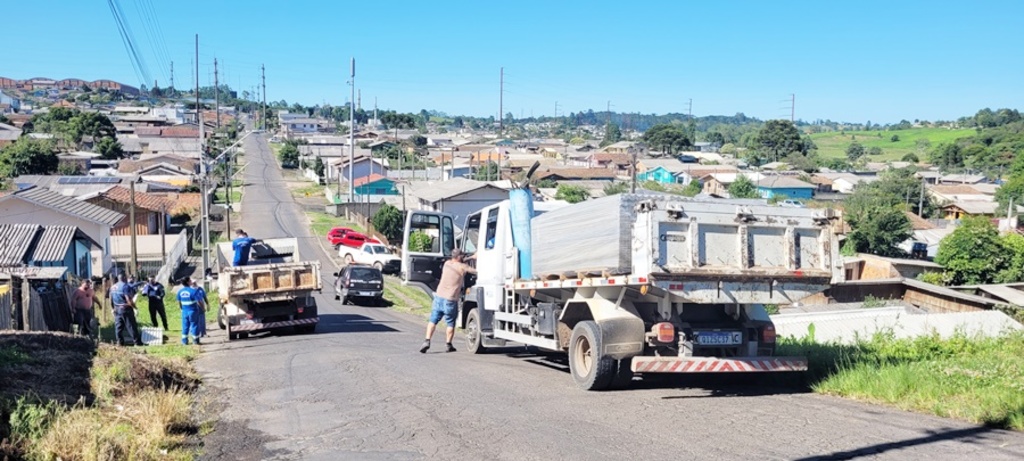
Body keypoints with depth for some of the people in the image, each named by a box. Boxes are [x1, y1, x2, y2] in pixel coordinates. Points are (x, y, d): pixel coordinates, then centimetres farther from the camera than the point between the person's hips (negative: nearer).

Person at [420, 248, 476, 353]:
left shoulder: (447, 263, 9)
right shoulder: (463, 267, -9)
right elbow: (476, 271, -6)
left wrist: (471, 257, 29)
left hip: (439, 297, 4)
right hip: (450, 300, -4)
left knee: (433, 320, 10)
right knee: (450, 323, 12)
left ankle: (427, 341, -3)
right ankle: (448, 345, 17)